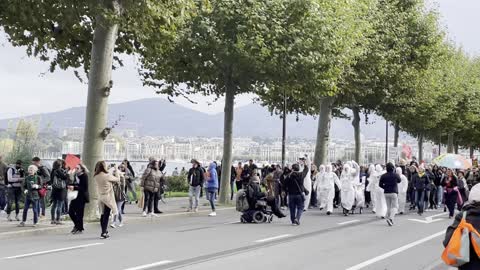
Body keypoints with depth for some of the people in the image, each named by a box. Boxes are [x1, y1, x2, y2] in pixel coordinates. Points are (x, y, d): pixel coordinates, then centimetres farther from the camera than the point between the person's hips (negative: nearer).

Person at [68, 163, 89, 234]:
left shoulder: (84, 176, -12)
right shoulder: (75, 175, 9)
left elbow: (84, 188, -18)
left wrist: (74, 187, -22)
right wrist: (71, 186, -3)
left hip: (81, 197, -7)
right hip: (75, 196, 7)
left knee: (79, 213, -3)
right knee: (70, 211, 7)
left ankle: (80, 229, 12)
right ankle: (77, 225, 29)